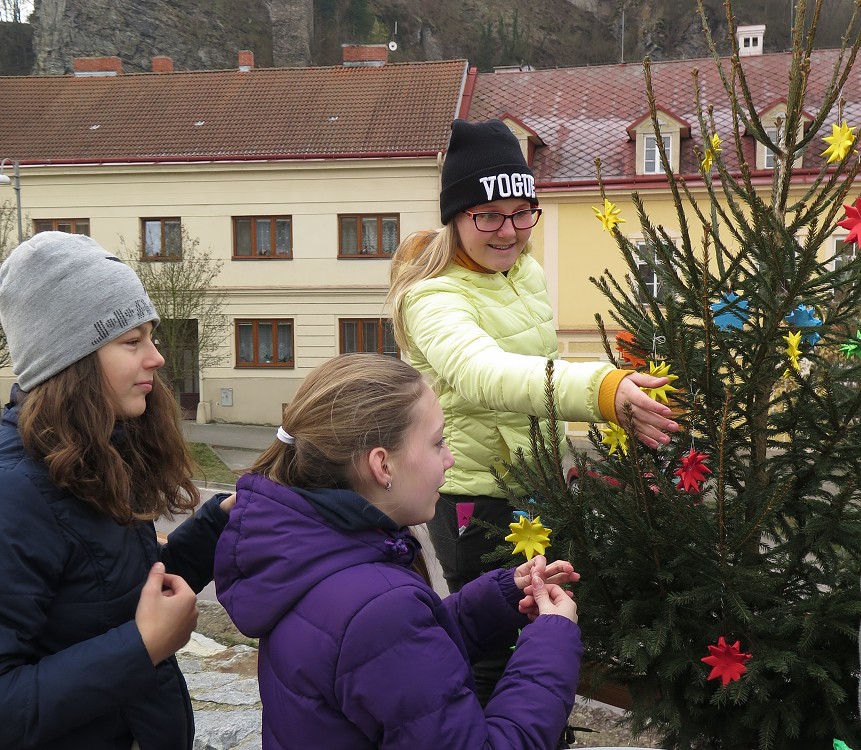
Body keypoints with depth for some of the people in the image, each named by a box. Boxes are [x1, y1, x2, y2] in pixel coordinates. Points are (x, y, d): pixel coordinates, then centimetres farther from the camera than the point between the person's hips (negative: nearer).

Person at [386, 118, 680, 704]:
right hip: (474, 495, -8)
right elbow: (483, 373, -44)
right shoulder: (433, 297, -22)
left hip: (535, 483, 8)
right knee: (493, 651, 3)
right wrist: (602, 390, -58)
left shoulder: (527, 271, 4)